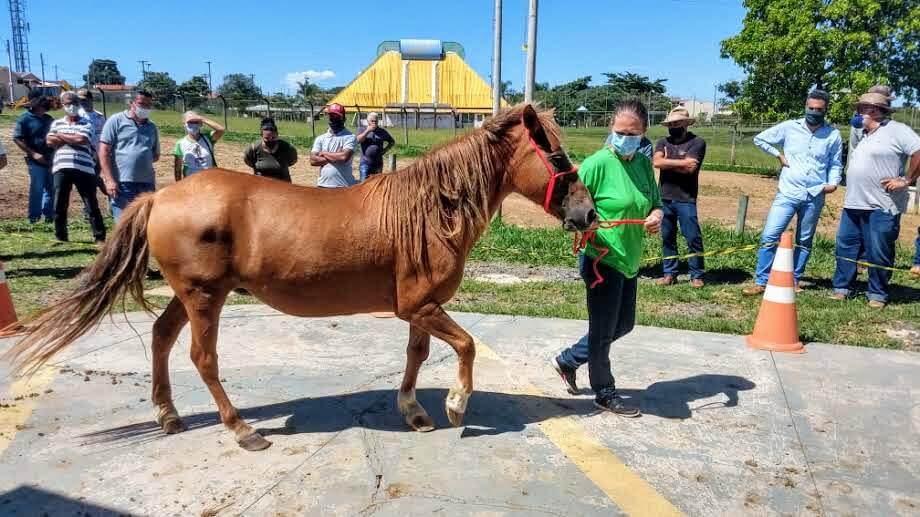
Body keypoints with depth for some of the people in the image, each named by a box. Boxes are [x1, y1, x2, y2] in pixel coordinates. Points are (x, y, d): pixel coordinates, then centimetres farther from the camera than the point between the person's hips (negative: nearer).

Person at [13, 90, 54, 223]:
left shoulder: (49, 119, 13)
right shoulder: (25, 119, -5)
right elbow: (17, 139, -8)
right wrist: (33, 154, -14)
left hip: (51, 159, 5)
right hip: (36, 161, -5)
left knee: (51, 189, 10)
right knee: (37, 189, -3)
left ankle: (49, 216, 20)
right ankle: (34, 218, 7)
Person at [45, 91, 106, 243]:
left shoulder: (87, 124, 5)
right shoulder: (57, 123, 15)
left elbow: (81, 140, -12)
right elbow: (50, 141, 0)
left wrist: (61, 136, 1)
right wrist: (73, 139, -4)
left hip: (84, 169, -3)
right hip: (62, 168, 3)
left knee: (92, 206, 0)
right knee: (59, 206, 7)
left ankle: (100, 237, 5)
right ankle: (61, 238, 18)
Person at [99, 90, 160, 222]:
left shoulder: (152, 127, 16)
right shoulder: (116, 121, 1)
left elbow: (156, 155, 24)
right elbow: (104, 151, -4)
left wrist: (143, 159, 3)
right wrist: (109, 180, -12)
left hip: (147, 183, 5)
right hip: (122, 183, -5)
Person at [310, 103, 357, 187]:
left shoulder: (349, 137, -3)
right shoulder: (320, 138, 10)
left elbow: (344, 157, -18)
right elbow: (313, 160, -1)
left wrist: (324, 153, -5)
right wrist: (336, 157, -10)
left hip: (344, 186, -4)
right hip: (323, 185, 4)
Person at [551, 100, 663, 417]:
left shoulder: (644, 164, 4)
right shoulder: (597, 164, -16)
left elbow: (656, 204, 14)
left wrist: (656, 216, -7)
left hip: (629, 260, 8)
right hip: (602, 259, -8)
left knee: (624, 324, 21)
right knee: (603, 329, 6)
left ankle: (568, 360, 38)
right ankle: (605, 393, 27)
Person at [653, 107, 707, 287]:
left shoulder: (697, 142, -4)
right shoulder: (663, 142, 9)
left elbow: (688, 168, -17)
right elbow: (656, 162, -10)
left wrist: (667, 162, -5)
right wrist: (681, 162, -13)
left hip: (685, 199, -4)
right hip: (664, 198, 4)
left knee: (693, 238, -1)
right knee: (667, 238, 11)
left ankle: (697, 275, 11)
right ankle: (669, 273, 21)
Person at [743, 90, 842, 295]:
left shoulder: (833, 135, 3)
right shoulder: (790, 127, 0)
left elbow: (835, 164, 9)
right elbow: (759, 139, 9)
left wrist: (833, 182, -9)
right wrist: (778, 154, 2)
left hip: (814, 196, 1)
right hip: (788, 192, -1)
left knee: (804, 242, 11)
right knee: (770, 236, -9)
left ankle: (794, 281, 22)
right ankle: (761, 282, -3)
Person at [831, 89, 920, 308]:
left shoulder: (896, 130, -8)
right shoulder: (864, 134, 18)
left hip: (881, 207, -8)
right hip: (853, 204, 8)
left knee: (879, 253, 0)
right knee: (845, 247, 9)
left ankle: (877, 295, 11)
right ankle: (842, 288, 18)